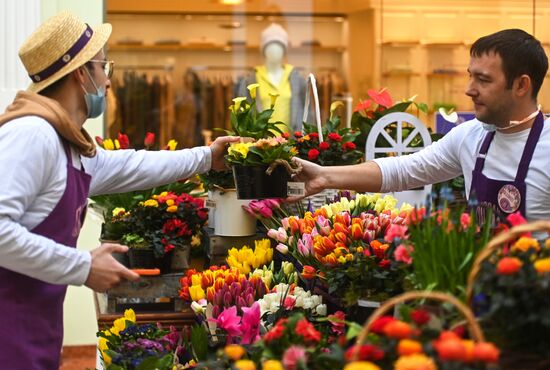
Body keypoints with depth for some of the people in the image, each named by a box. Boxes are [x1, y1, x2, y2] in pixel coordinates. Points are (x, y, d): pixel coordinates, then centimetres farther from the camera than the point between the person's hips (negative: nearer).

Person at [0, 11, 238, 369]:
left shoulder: (70, 144, 15)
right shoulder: (32, 134, -18)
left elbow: (128, 167, 33)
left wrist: (204, 157, 40)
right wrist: (83, 267, -23)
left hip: (36, 324, 10)